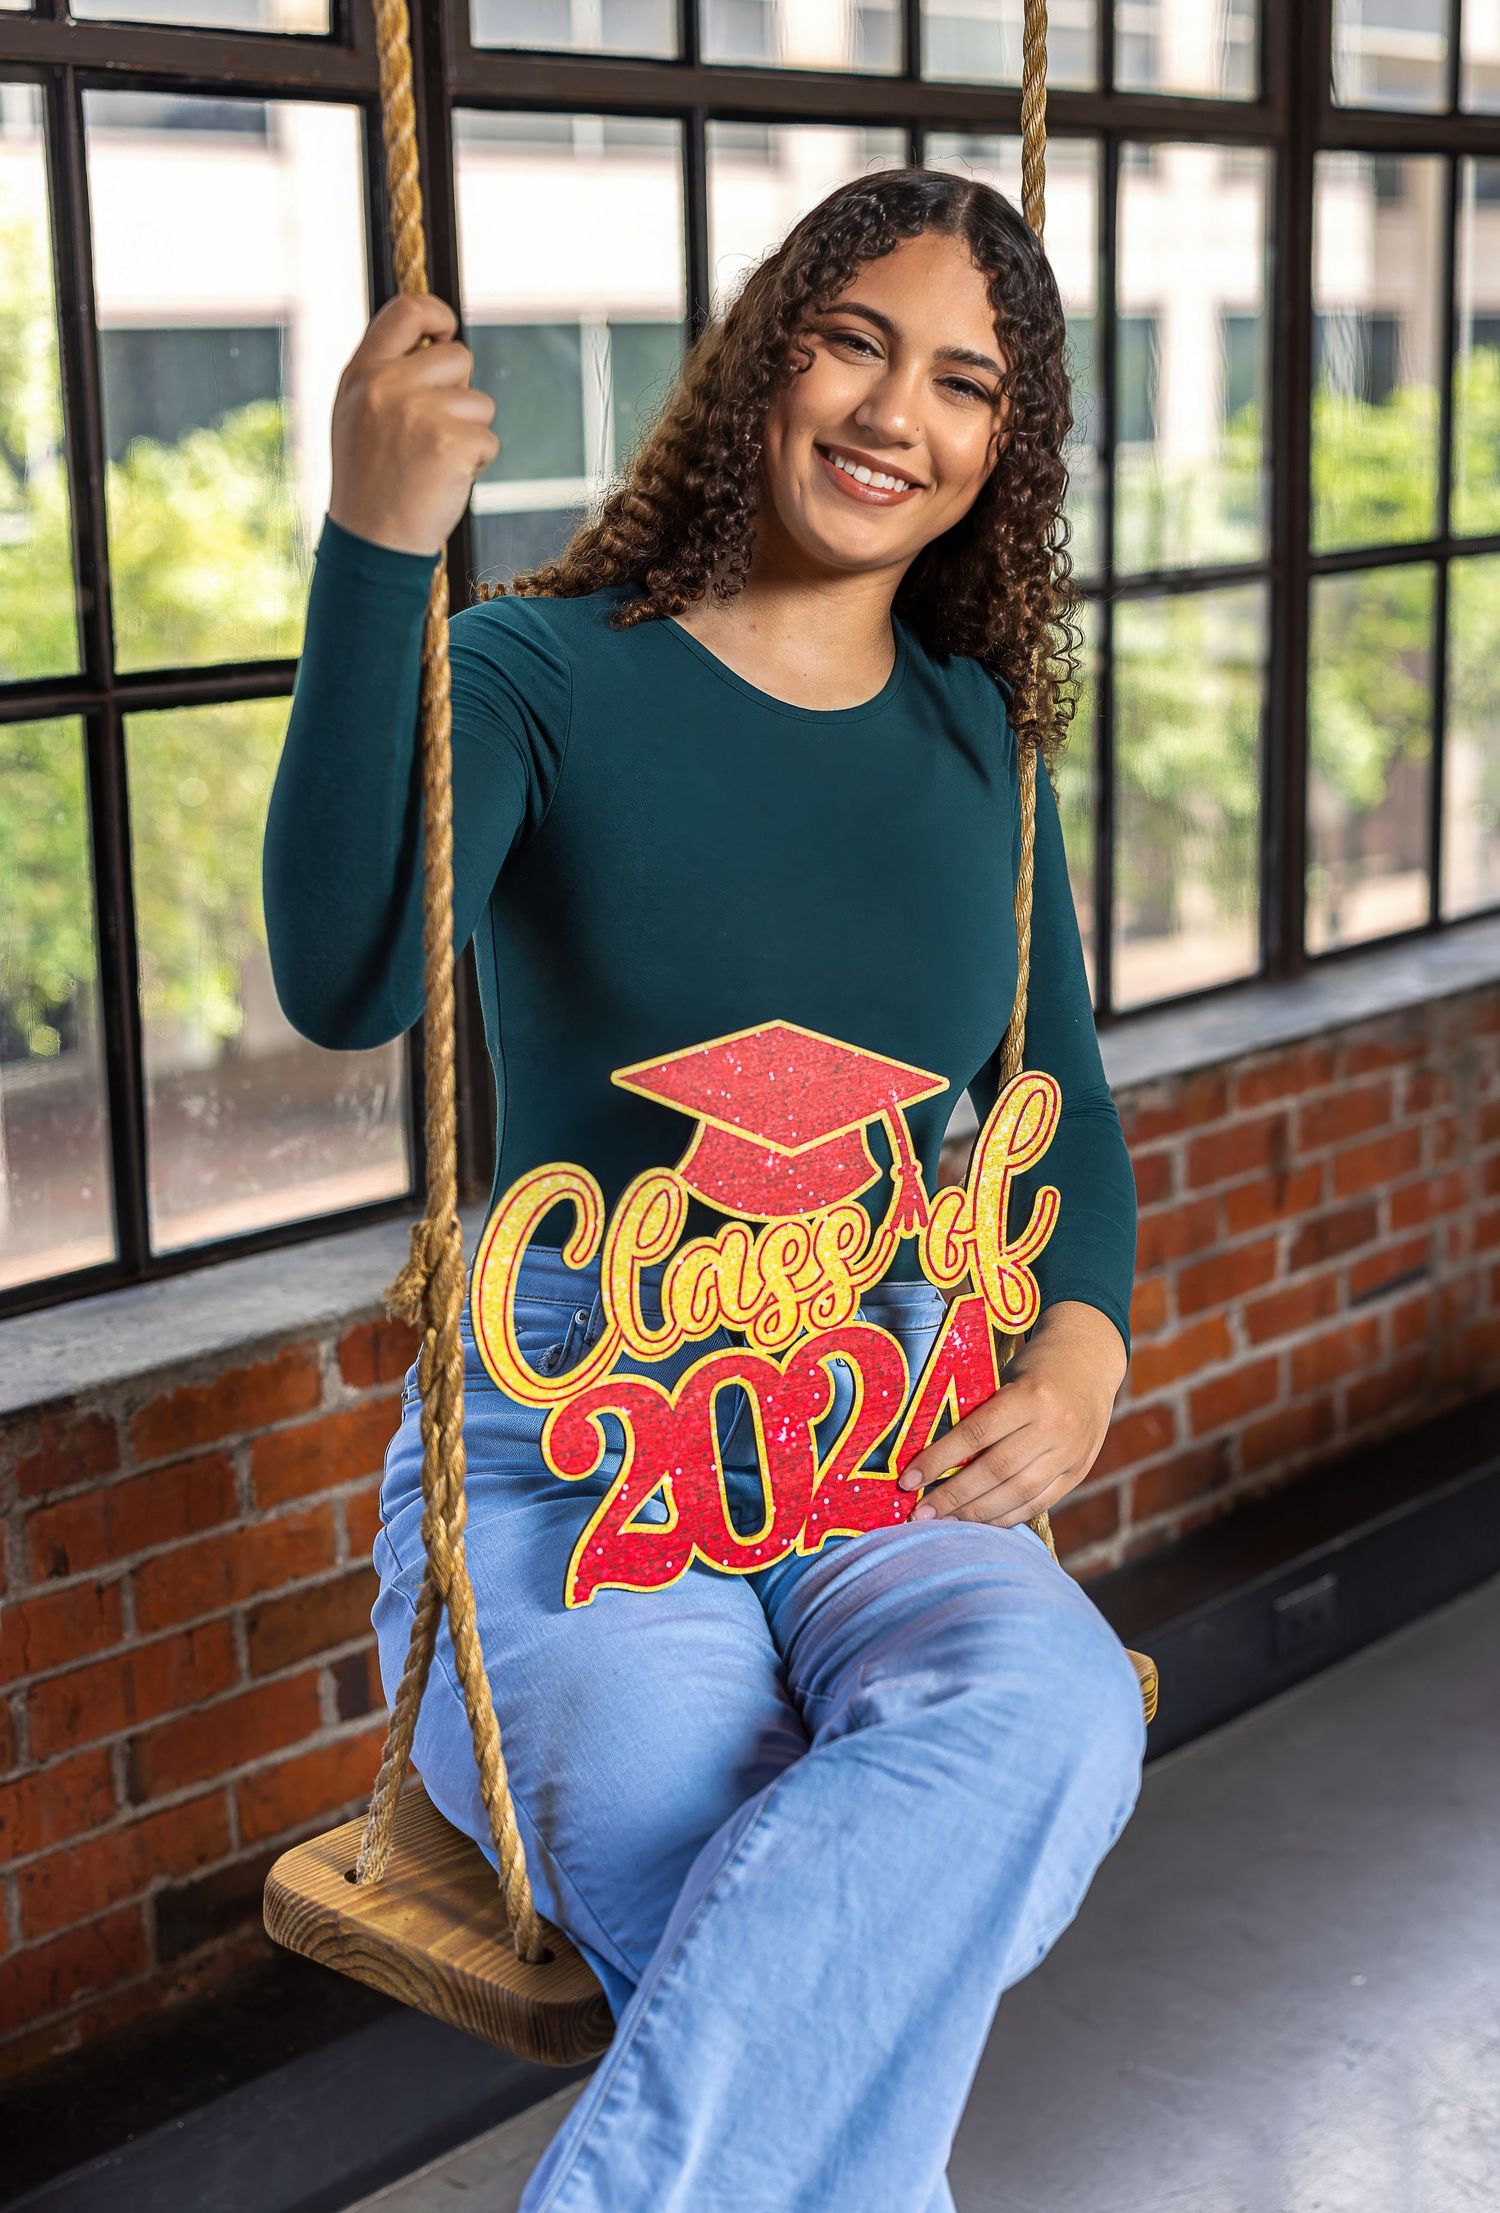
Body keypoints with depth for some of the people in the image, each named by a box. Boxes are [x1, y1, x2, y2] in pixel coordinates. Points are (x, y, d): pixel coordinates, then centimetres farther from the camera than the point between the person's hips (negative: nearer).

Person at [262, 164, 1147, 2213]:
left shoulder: (976, 738, 13)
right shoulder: (545, 670, -3)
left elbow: (1061, 1112, 21)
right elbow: (347, 984, -22)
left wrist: (1080, 1352, 0)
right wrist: (375, 546, -32)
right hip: (561, 1451, -3)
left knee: (1048, 1712, -32)